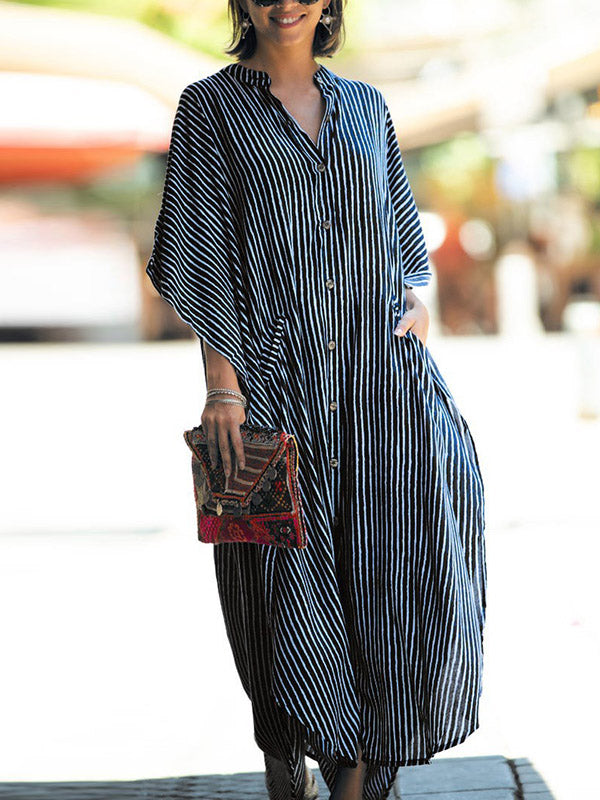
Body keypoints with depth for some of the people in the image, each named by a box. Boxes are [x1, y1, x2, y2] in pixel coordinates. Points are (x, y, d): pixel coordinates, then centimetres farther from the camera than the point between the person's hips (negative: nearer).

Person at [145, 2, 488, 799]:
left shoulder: (365, 105, 16)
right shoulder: (211, 106, 5)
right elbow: (200, 256, -2)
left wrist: (418, 297, 2)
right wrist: (222, 385, -10)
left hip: (379, 363, 3)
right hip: (275, 369, -3)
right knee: (289, 571, -3)